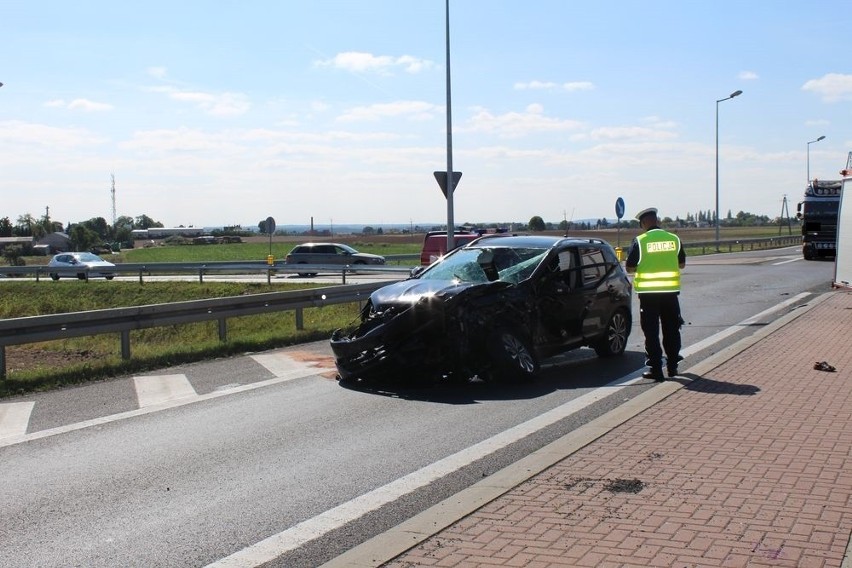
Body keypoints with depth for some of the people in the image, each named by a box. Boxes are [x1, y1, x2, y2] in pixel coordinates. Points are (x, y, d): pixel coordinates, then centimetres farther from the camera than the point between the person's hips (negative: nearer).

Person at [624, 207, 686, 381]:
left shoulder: (640, 241, -9)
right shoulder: (674, 239, 1)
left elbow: (629, 268, -6)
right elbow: (682, 264, 12)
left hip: (648, 292, -3)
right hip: (670, 291, 3)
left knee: (651, 332, 3)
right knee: (671, 330, 16)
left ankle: (655, 368, 2)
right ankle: (672, 366, 24)